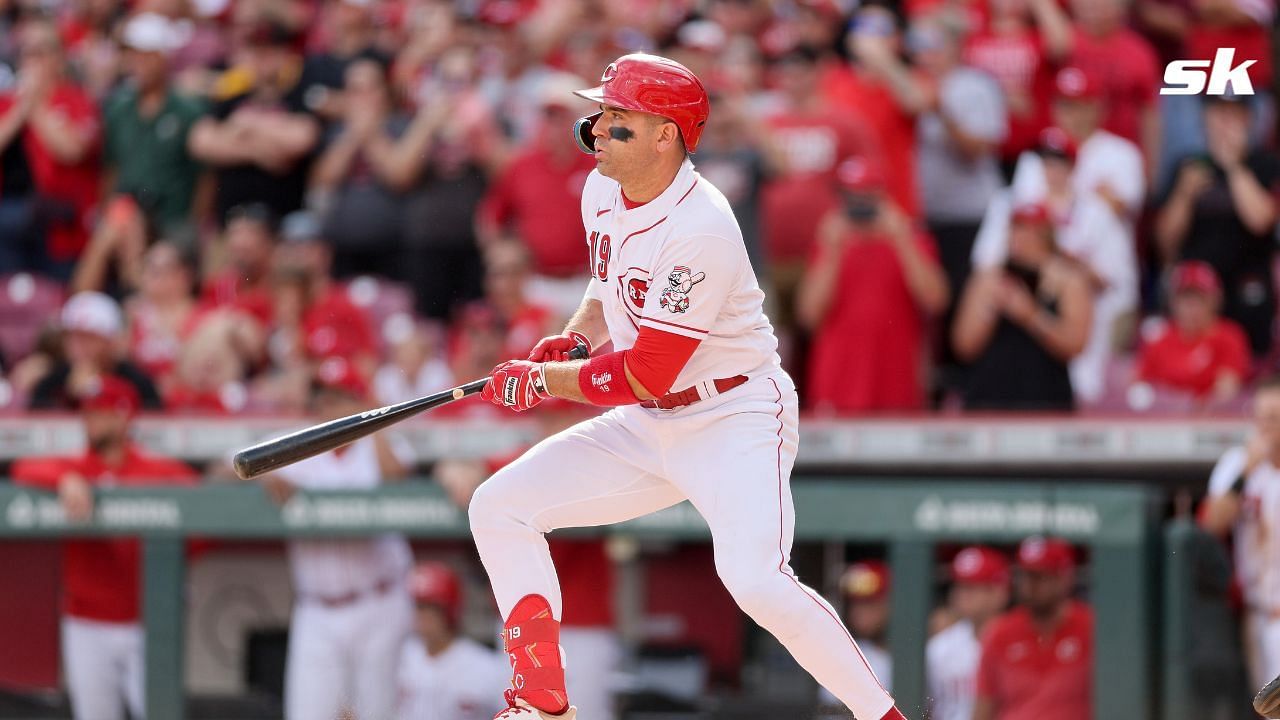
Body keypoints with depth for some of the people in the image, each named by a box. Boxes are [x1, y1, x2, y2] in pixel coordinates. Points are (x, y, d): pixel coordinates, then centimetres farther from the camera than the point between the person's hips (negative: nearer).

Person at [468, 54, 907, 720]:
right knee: (499, 509, 0)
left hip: (735, 418, -9)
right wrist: (574, 339, 3)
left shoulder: (699, 230, -26)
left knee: (755, 579, -31)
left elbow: (647, 376, -25)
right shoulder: (601, 192, 1)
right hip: (646, 427, 9)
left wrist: (541, 380, -14)